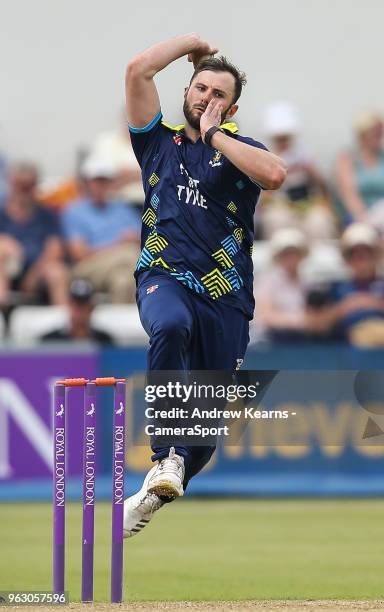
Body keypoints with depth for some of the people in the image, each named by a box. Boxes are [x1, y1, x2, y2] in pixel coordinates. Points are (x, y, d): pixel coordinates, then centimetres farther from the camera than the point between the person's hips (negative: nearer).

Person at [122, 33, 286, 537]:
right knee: (171, 326, -38)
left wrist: (213, 135, -7)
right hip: (164, 280, -1)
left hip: (225, 298, 1)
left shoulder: (239, 149, 9)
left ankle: (157, 494, 23)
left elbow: (275, 174, -16)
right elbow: (139, 70, 1)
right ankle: (166, 457, -32)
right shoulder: (160, 140, 13)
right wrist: (193, 43, 12)